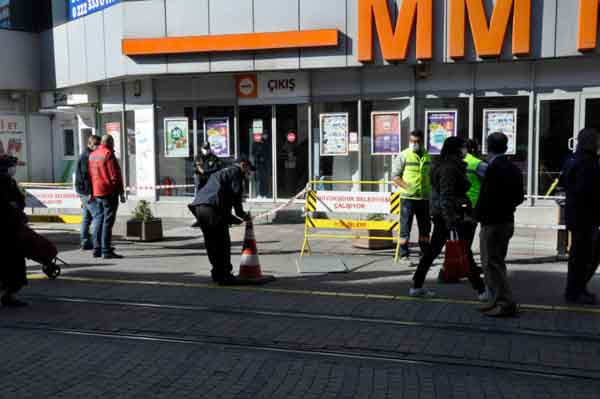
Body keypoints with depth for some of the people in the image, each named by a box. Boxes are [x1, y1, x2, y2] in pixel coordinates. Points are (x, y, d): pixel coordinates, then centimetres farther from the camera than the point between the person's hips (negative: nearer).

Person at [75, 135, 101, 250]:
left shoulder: (88, 156, 19)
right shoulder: (86, 156, -13)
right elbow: (85, 175, -20)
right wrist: (90, 193, -23)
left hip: (85, 192, 11)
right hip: (87, 192, -11)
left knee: (86, 218, 12)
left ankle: (85, 242, 17)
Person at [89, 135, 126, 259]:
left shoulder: (92, 155, 14)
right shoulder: (108, 154, -11)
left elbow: (90, 175, 16)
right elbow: (115, 175, -15)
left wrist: (92, 193, 18)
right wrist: (121, 193, -11)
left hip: (96, 193, 8)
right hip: (109, 193, -8)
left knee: (98, 220, 13)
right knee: (108, 222, -6)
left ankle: (97, 249, 16)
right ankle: (106, 251, -5)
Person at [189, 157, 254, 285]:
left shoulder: (219, 173, 36)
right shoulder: (236, 170, 10)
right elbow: (236, 192, -2)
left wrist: (230, 218, 30)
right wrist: (241, 213, 9)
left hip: (199, 206, 9)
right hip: (213, 206, -9)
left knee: (211, 243, 16)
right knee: (223, 244, -1)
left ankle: (217, 274, 23)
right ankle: (224, 275, 1)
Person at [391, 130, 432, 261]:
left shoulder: (427, 156, 11)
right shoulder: (403, 155, -4)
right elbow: (395, 176, -6)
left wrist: (429, 190, 11)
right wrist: (408, 187, -17)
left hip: (424, 197, 5)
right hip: (407, 197, -5)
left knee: (425, 227, 12)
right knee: (405, 226, -3)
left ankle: (425, 253, 24)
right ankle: (404, 254, 4)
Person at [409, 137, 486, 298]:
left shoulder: (446, 165, 15)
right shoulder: (449, 168, -16)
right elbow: (446, 197, -22)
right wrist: (452, 224, -25)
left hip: (440, 215, 10)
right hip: (450, 214, -10)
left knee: (433, 250, 12)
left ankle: (417, 286, 16)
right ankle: (481, 289, 5)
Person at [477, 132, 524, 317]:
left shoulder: (494, 169, -18)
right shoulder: (513, 168, 9)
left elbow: (487, 197, -22)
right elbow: (519, 197, 11)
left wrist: (477, 215, -8)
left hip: (492, 223, -9)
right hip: (507, 221, 9)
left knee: (491, 264, -3)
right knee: (498, 262, 18)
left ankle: (506, 303, -2)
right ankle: (499, 300, 25)